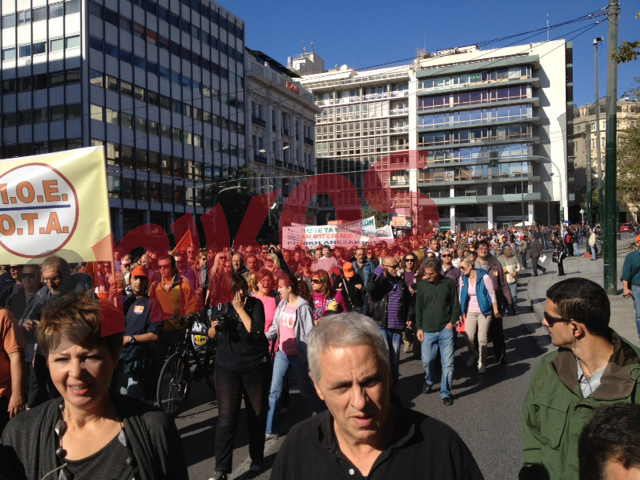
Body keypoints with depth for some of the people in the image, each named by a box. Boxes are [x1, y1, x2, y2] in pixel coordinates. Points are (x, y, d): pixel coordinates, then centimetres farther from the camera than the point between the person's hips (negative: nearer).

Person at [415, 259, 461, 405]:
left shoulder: (449, 283, -2)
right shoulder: (421, 285, 2)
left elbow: (456, 305, 4)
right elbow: (418, 308, 8)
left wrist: (452, 322, -7)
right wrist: (419, 328, 3)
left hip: (446, 330, -1)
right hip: (428, 331, 1)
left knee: (448, 363, 0)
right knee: (427, 361, 6)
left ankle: (445, 393, 14)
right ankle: (429, 381, 36)